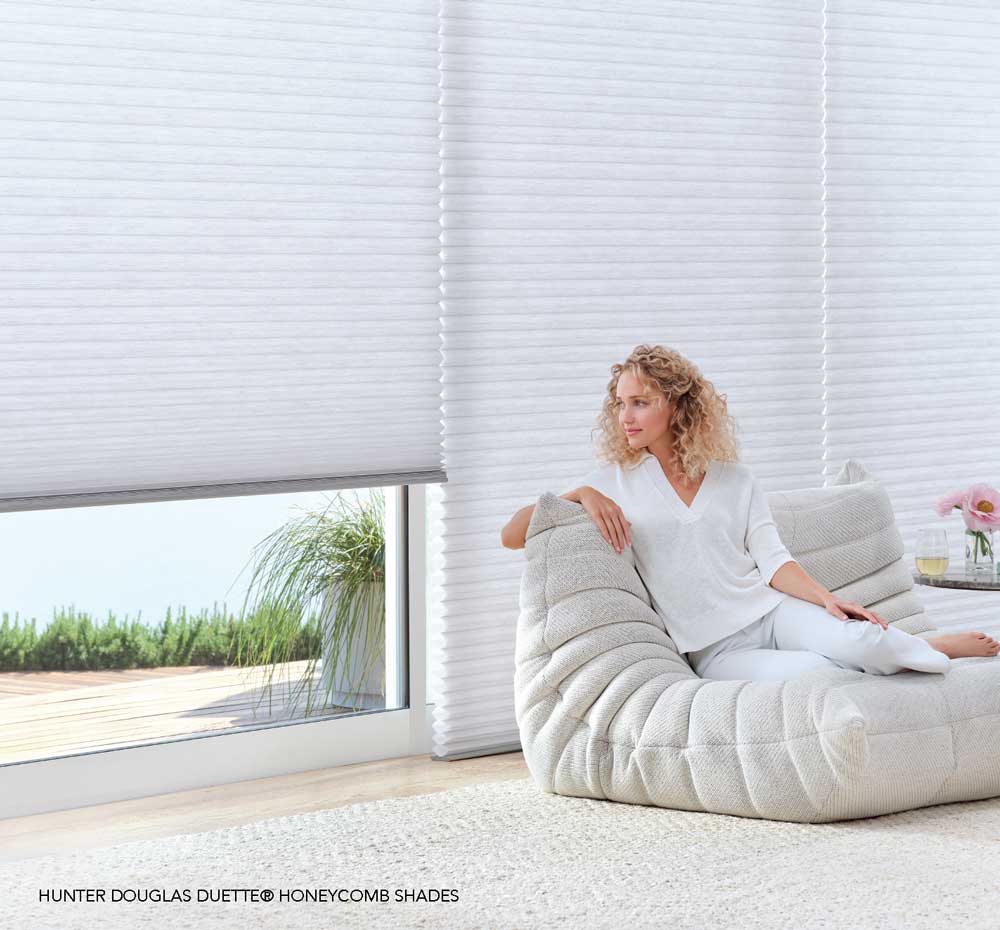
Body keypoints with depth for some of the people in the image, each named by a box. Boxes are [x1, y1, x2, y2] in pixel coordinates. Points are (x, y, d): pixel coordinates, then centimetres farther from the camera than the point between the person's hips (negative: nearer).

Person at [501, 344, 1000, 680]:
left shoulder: (735, 479, 13)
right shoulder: (615, 483, 7)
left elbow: (772, 560, 4)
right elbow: (512, 534, 1)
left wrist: (828, 599, -14)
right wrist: (580, 496, -14)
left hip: (771, 610, 2)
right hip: (716, 652, -2)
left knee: (857, 642, -29)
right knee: (817, 673, -33)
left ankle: (935, 647, 0)